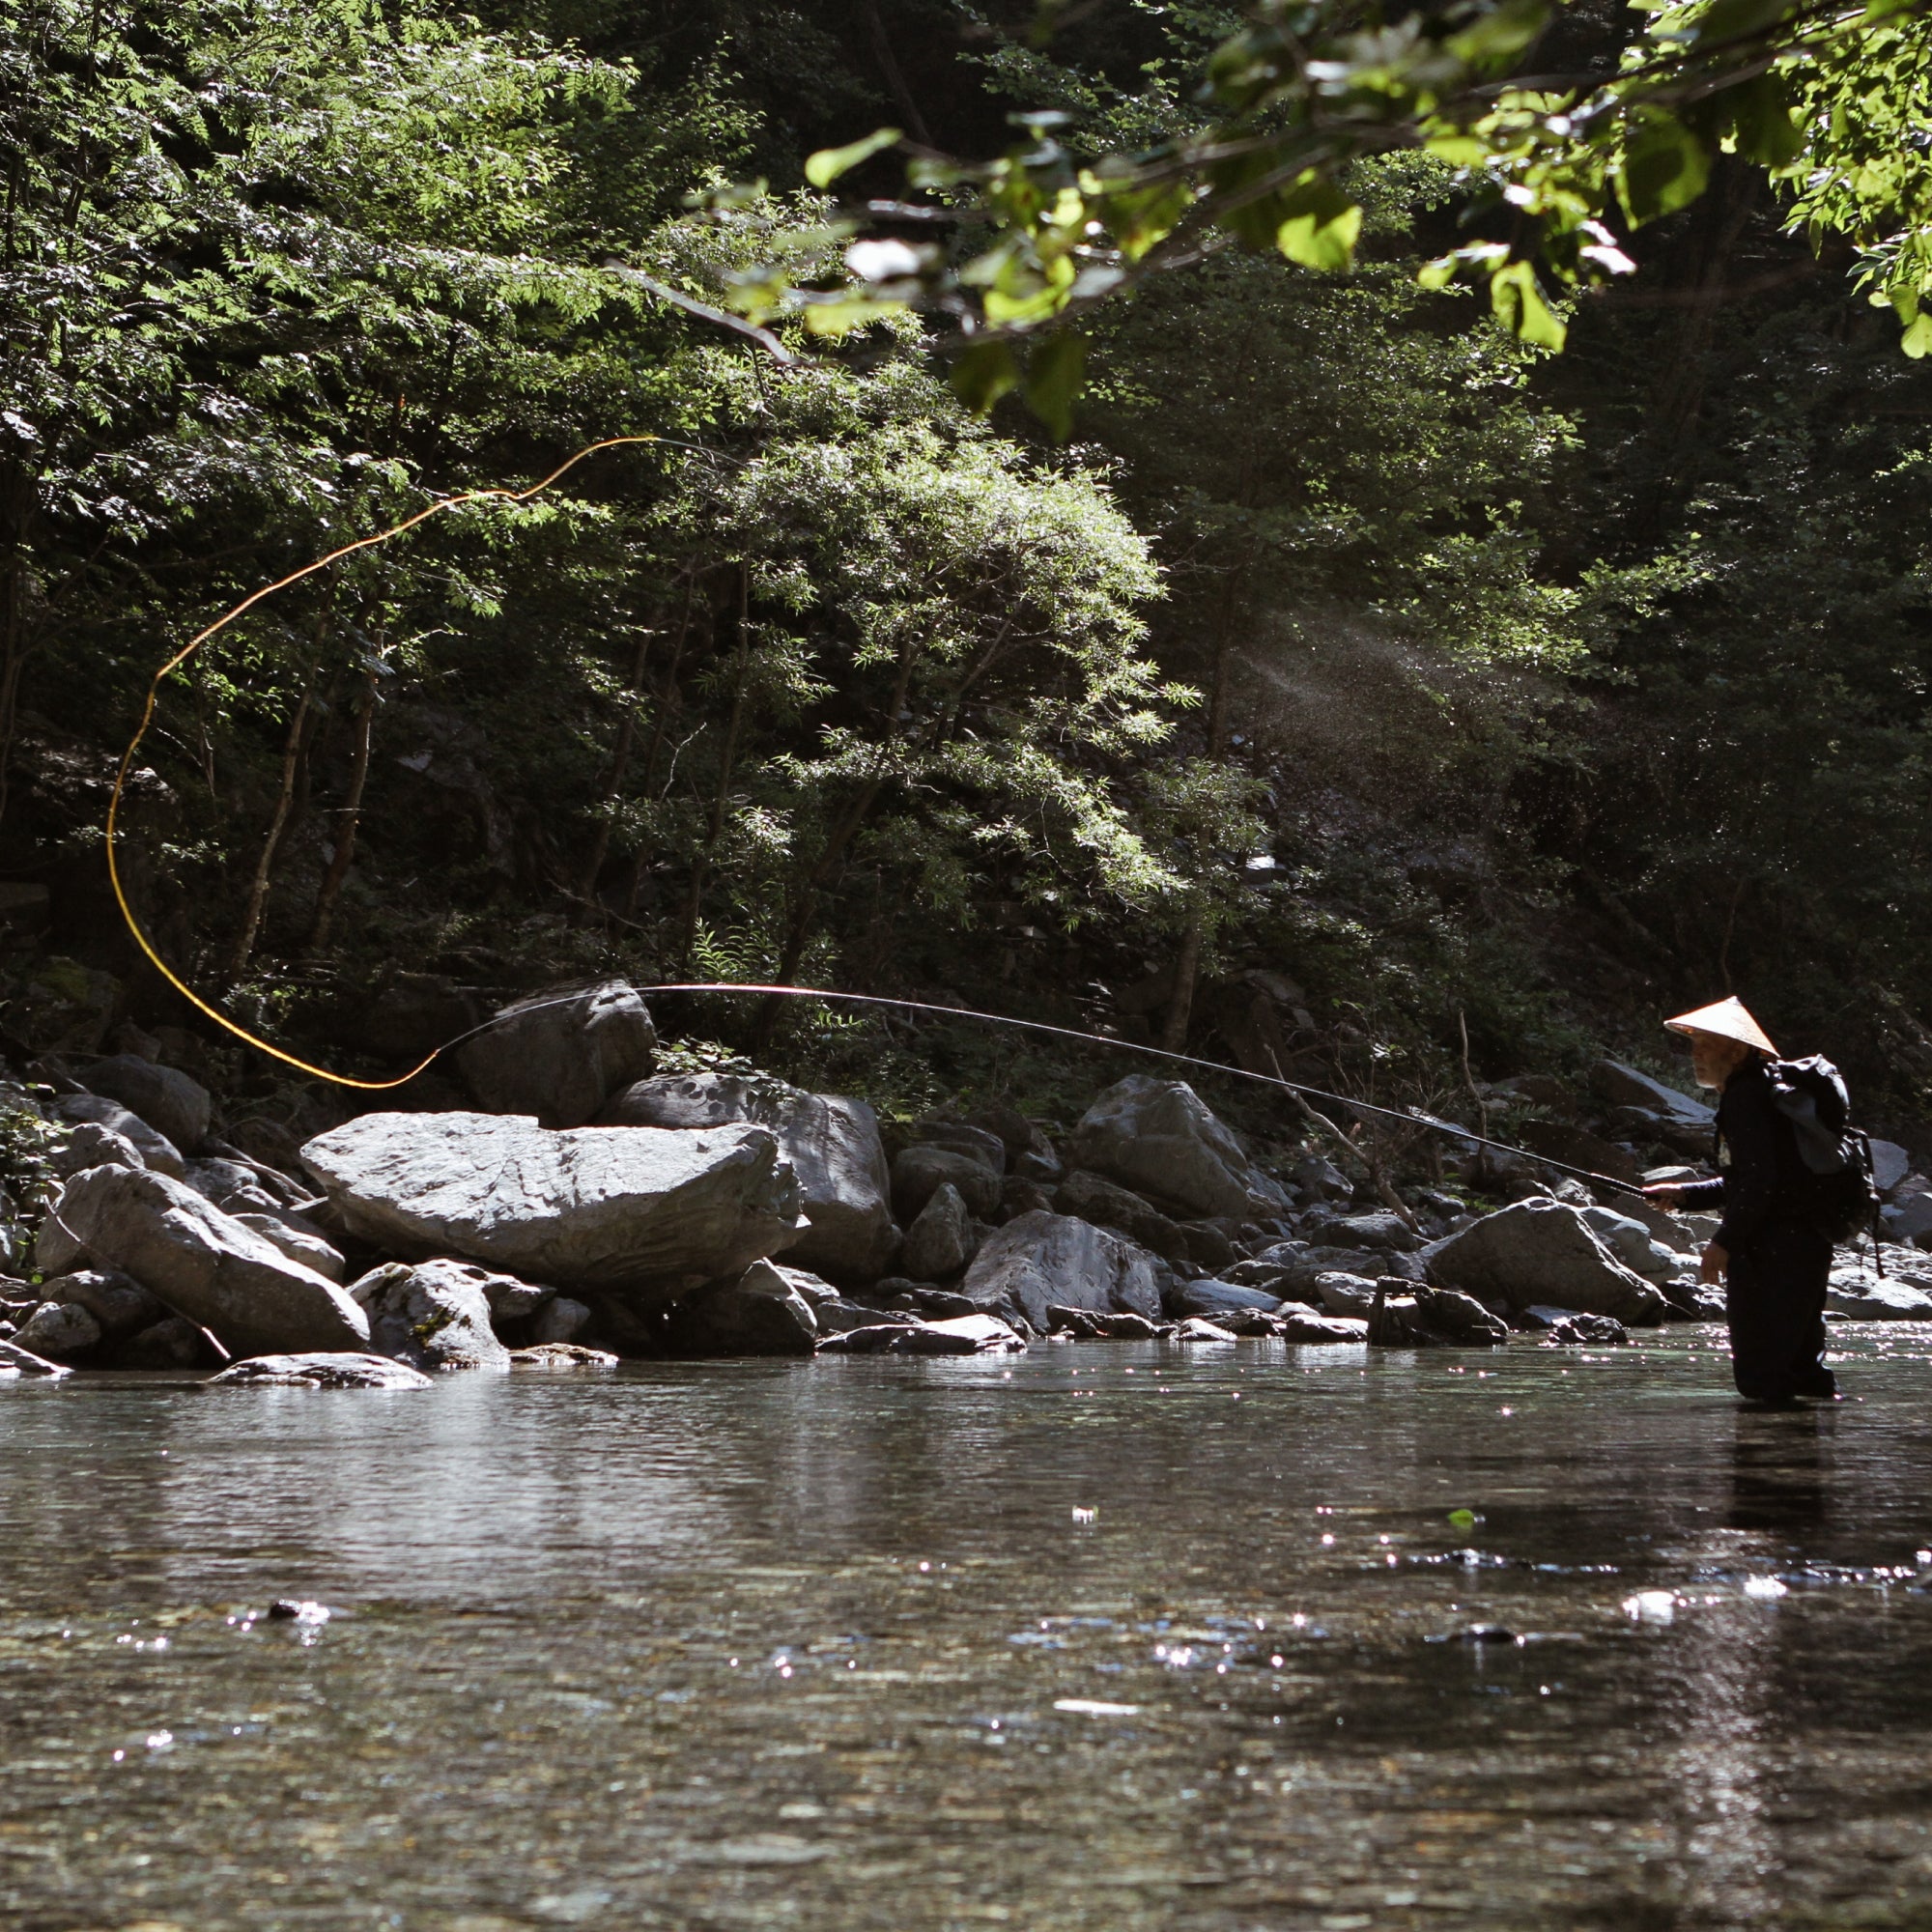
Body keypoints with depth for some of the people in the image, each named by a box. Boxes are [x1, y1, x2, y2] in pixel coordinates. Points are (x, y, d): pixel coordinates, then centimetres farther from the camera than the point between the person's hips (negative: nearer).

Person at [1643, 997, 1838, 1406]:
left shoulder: (1745, 1097, -12)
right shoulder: (1765, 1089, 20)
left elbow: (1759, 1180, -21)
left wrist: (1724, 1241, -17)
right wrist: (1685, 1194, 19)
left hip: (1773, 1252, -11)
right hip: (1807, 1245, 11)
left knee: (1760, 1374, -8)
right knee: (1802, 1361, 17)